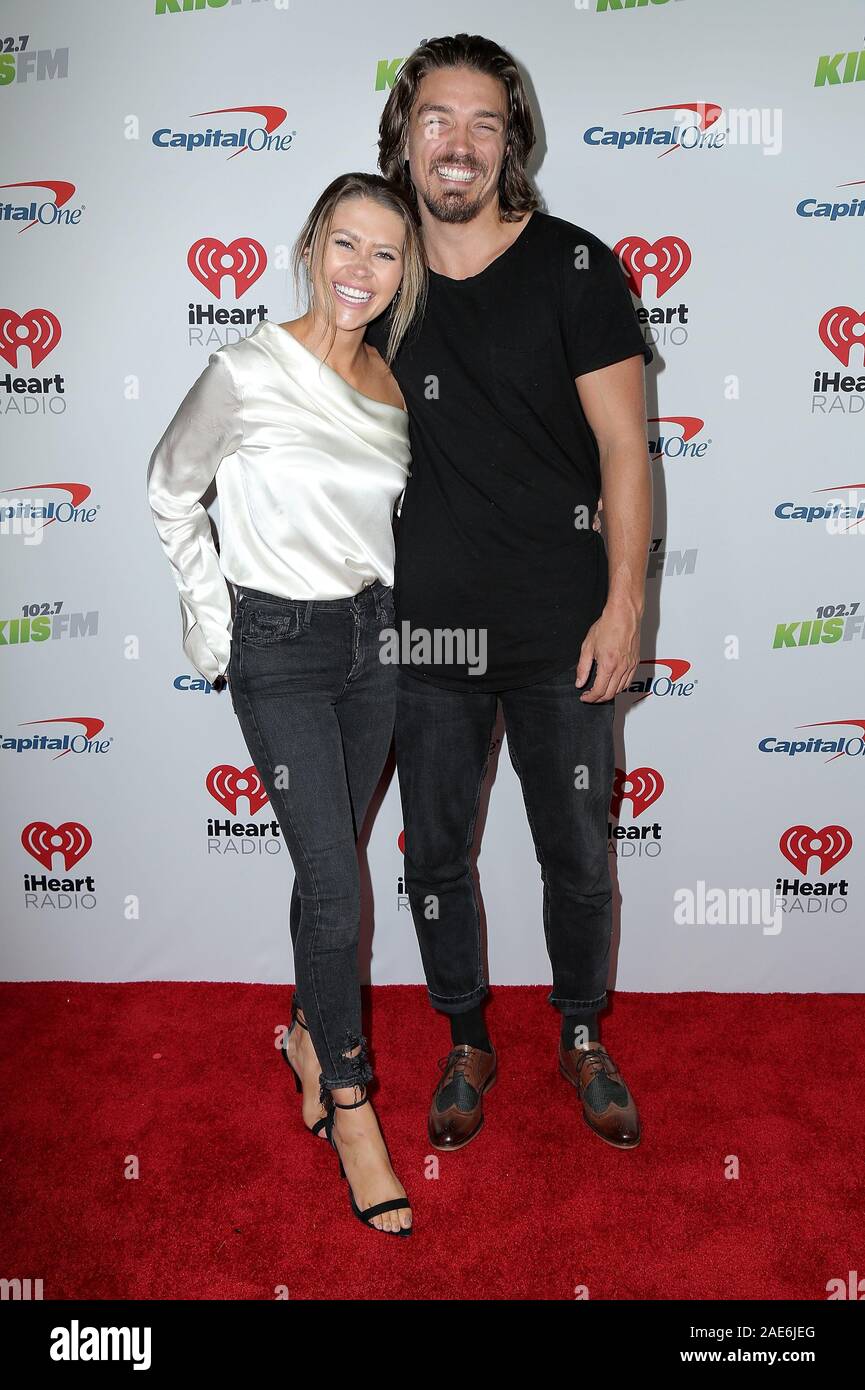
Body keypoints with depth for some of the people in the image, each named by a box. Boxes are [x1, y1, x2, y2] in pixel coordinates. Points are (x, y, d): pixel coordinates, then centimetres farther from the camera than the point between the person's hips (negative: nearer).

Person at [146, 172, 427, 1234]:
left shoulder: (392, 380, 4)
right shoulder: (248, 371, -13)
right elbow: (169, 491, -1)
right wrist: (209, 618, -3)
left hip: (370, 635, 5)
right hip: (279, 645, -5)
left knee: (329, 861, 16)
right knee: (335, 884, -6)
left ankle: (311, 1031, 40)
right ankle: (349, 1105, 13)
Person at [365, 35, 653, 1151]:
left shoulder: (573, 265, -4)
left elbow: (623, 448, -4)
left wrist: (623, 606, -10)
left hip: (559, 630, -2)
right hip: (426, 629, 3)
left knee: (577, 857, 11)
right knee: (435, 855, 12)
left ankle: (583, 1039, 36)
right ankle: (467, 1046, 35)